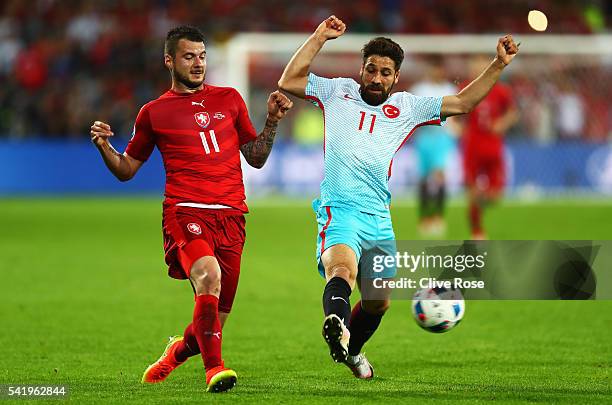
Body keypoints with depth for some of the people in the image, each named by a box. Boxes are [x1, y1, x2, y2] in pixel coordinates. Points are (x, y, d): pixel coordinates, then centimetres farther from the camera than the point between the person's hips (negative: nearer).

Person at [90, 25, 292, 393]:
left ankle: (178, 351, 36)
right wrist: (104, 146, -1)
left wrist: (272, 122, 7)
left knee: (216, 319, 4)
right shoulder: (155, 113, 11)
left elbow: (256, 158, 21)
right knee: (208, 274, -34)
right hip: (186, 212, -3)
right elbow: (126, 169, 18)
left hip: (231, 215, 3)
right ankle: (214, 368, -34)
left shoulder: (229, 99, 18)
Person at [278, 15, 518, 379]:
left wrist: (498, 66, 10)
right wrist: (319, 38, 1)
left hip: (379, 218, 5)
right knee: (342, 270, -34)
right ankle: (336, 325, -61)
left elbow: (461, 103, 16)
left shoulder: (406, 107, 17)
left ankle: (351, 349, 40)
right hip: (339, 209, -5)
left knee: (378, 301, 14)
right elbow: (288, 82, 4)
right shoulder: (338, 91, 12)